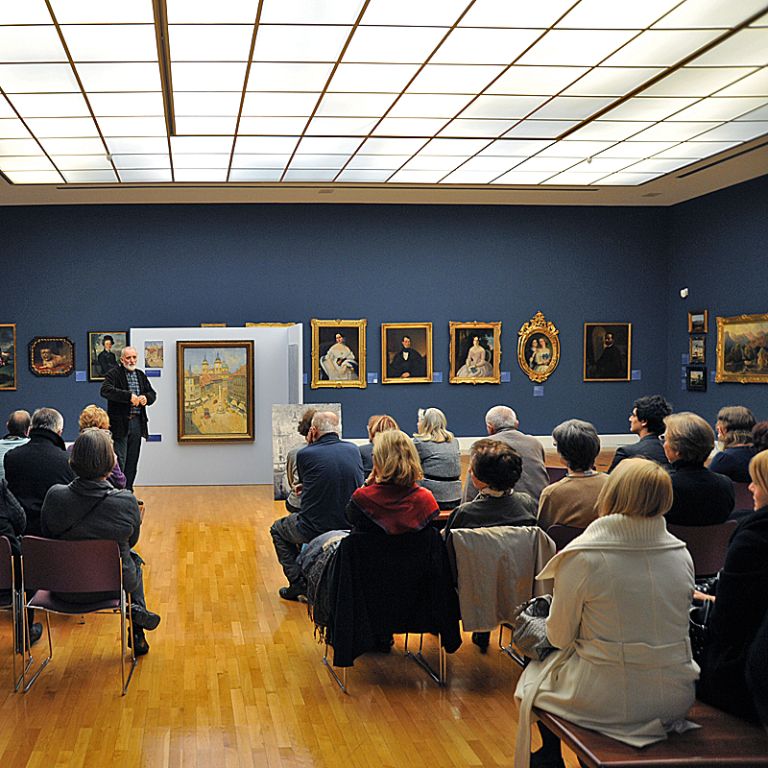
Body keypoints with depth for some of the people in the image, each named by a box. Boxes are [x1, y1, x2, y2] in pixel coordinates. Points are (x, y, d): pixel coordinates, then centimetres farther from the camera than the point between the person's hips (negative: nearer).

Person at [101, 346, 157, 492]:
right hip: (120, 423, -6)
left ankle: (128, 491, 17)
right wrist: (129, 396, -25)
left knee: (132, 461, 10)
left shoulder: (141, 375, 16)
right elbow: (105, 390, -20)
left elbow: (152, 393, 19)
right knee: (119, 460, -8)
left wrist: (146, 398, -6)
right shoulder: (114, 374, -4)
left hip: (137, 423, 6)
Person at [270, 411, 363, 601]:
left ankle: (298, 584, 18)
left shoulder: (305, 454, -12)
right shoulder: (353, 450, 0)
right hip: (350, 528, 5)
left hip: (315, 530, -5)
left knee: (278, 530, 27)